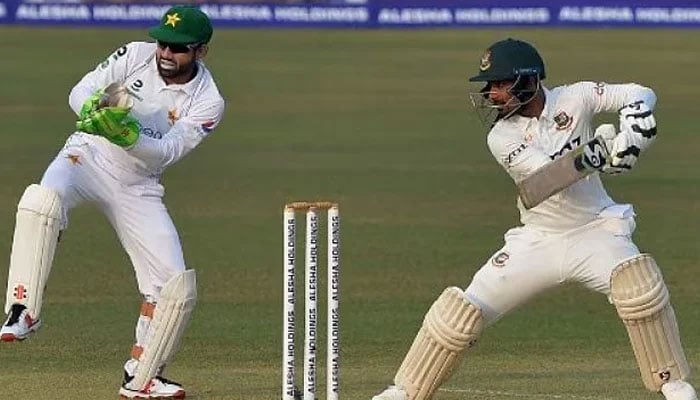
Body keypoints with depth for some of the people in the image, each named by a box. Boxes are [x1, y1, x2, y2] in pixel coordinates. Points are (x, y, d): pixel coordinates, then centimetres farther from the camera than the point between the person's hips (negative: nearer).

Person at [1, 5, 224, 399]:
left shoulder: (207, 102, -10)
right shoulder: (136, 55, -9)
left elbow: (167, 152, -21)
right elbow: (80, 92, -12)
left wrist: (131, 134, -40)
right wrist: (93, 108, -36)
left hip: (138, 187, 2)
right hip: (88, 157, -2)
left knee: (176, 284, -6)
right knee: (43, 198, -36)